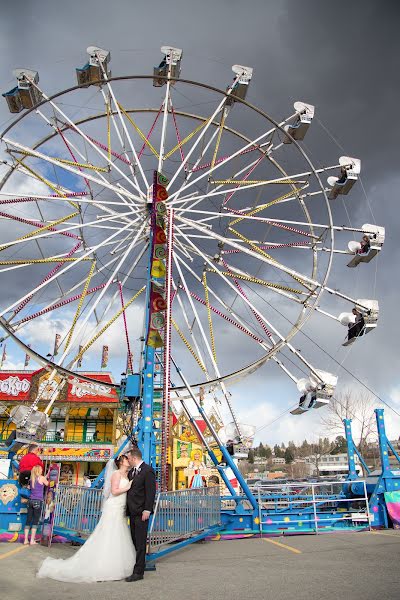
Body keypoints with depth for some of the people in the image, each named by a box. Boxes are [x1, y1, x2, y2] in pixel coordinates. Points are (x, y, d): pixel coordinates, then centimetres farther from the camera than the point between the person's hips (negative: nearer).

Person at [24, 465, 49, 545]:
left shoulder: (31, 479, 11)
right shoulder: (42, 478, -5)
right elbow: (47, 484, 8)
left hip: (31, 500, 5)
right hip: (38, 501, -5)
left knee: (28, 520, 7)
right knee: (35, 521, -1)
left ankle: (26, 540, 9)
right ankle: (32, 540, -1)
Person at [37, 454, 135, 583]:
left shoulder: (125, 475, 13)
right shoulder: (117, 473, -13)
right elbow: (114, 491, -20)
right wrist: (128, 487, -17)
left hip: (120, 511, 8)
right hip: (113, 509, -8)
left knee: (118, 538, 10)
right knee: (109, 538, -3)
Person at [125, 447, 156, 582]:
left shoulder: (148, 470, -13)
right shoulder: (131, 472, 14)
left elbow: (151, 491, -17)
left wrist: (147, 510, -21)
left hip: (141, 512, -9)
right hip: (132, 512, 9)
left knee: (140, 543, -4)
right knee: (134, 541, 15)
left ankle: (138, 572, 2)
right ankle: (138, 565, 27)